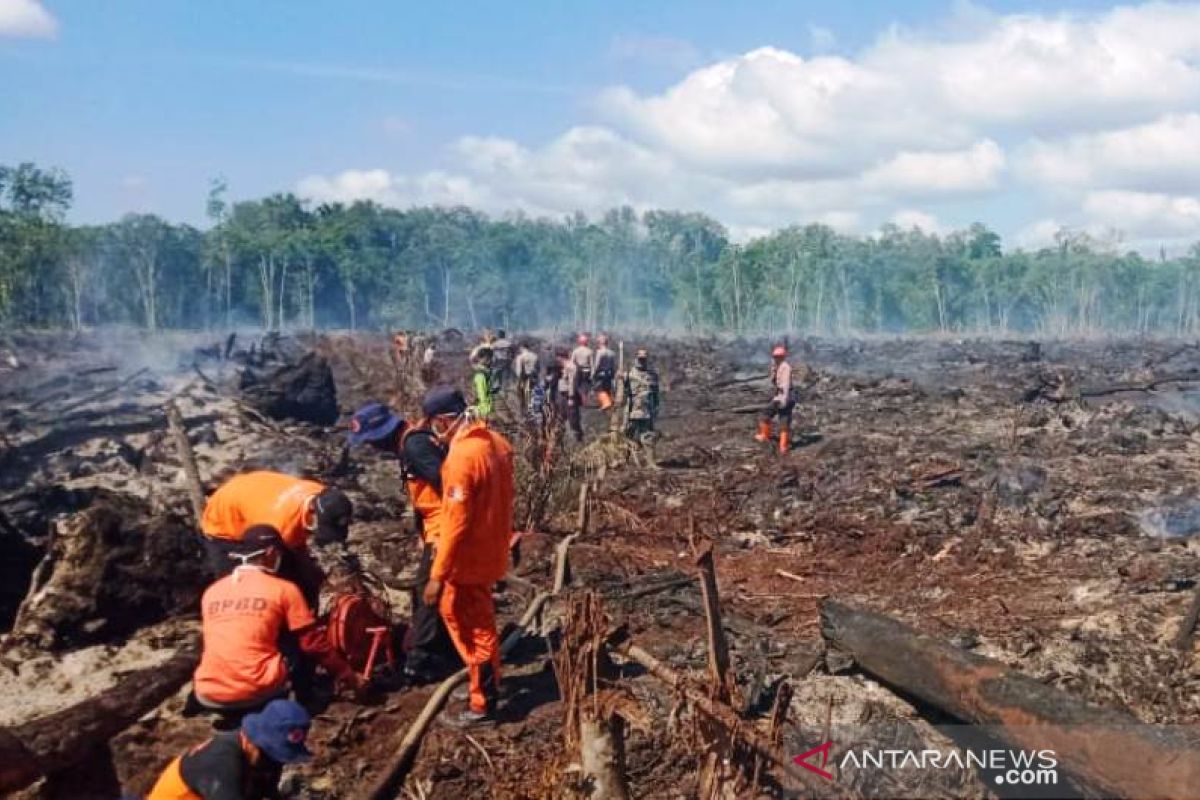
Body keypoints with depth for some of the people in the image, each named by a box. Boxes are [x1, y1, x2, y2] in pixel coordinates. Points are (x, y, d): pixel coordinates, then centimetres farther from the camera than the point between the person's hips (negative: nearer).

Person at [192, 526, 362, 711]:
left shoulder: (210, 592, 14)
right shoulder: (283, 589, 2)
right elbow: (314, 642, 6)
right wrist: (348, 676, 19)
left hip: (208, 696, 4)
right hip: (257, 691, -4)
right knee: (303, 641, 18)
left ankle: (229, 713, 18)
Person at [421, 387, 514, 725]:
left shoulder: (462, 456, -26)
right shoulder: (496, 441, 1)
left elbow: (456, 521, -25)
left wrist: (438, 574, -20)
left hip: (470, 557, -8)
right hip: (491, 549, 8)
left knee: (477, 628, 5)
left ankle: (483, 702, 17)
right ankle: (488, 679, 34)